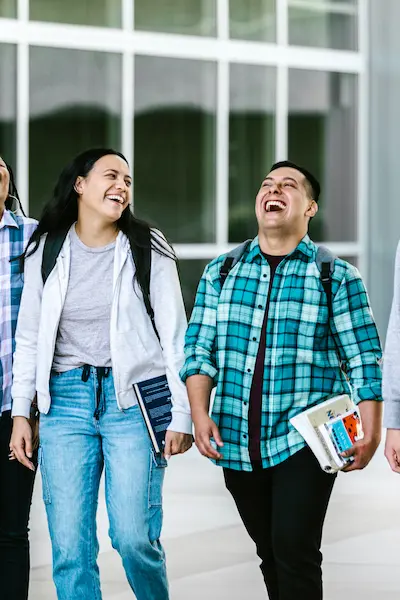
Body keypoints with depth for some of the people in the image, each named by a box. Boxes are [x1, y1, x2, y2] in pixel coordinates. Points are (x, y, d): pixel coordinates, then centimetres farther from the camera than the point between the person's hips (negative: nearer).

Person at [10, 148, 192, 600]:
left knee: (134, 538, -9)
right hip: (66, 398, 2)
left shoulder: (148, 249, 2)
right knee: (69, 548, -1)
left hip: (133, 398, -2)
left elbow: (174, 336, 0)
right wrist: (20, 412, 5)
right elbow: (28, 337, 11)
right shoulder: (45, 250, 7)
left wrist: (182, 415, -5)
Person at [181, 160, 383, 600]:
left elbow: (363, 358, -2)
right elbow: (200, 349, 8)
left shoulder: (337, 277, 2)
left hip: (305, 442, -3)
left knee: (294, 549, -13)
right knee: (270, 552, 11)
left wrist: (370, 430, -11)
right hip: (237, 444, 4)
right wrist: (200, 414, -6)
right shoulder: (221, 273, 11)